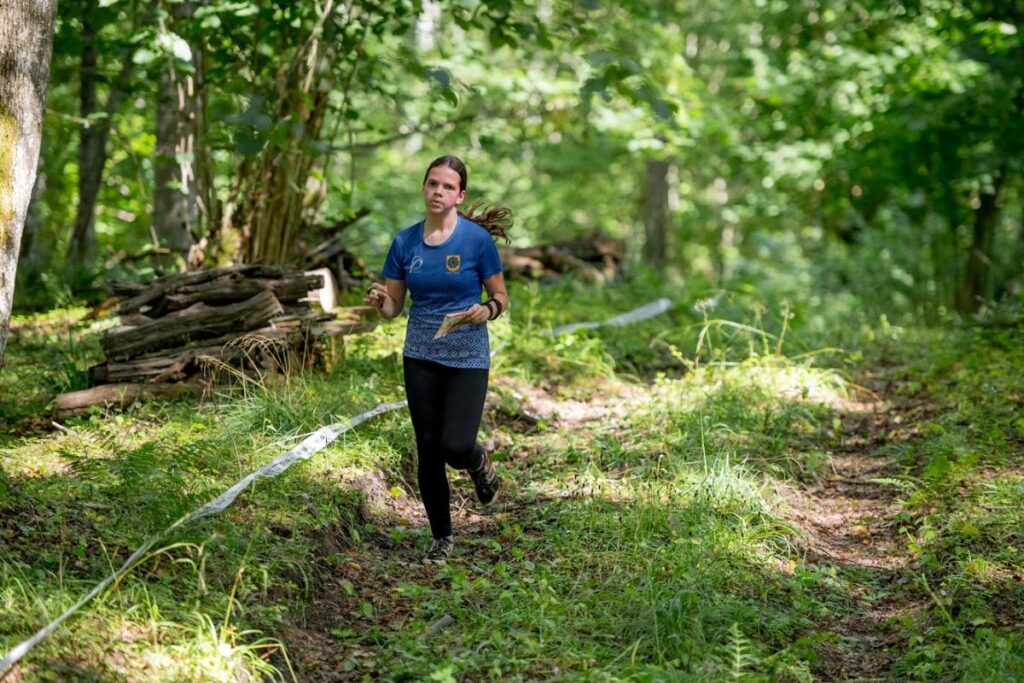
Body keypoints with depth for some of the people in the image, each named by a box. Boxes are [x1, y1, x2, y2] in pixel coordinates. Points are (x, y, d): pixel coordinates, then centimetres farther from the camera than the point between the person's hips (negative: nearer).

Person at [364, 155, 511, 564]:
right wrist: (377, 301, -16)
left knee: (455, 446, -15)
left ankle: (478, 463, 24)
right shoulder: (405, 243, 1)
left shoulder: (477, 239, -8)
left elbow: (501, 297, -1)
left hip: (467, 357, -3)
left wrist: (487, 310, -23)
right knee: (428, 450, 4)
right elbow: (393, 308, 6)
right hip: (420, 357, 3)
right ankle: (442, 538, 20)